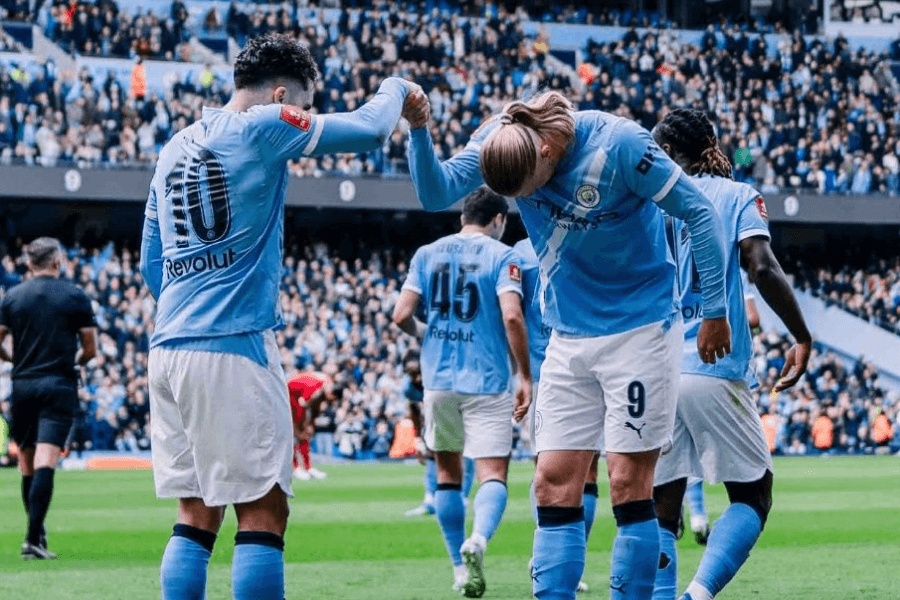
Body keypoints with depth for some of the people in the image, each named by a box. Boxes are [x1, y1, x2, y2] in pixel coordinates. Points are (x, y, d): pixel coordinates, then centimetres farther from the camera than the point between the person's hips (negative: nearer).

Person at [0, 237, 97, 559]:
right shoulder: (75, 296, 1)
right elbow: (90, 348, 2)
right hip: (59, 386, -2)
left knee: (27, 463, 15)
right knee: (45, 462, -10)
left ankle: (37, 532, 22)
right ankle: (33, 539, -21)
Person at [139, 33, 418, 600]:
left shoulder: (174, 148, 18)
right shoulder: (260, 127, -4)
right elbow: (370, 129, -2)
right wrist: (397, 86, 17)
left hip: (168, 347, 8)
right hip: (234, 348, -8)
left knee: (197, 517, 9)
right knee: (263, 513, -5)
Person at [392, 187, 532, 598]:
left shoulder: (427, 254, 9)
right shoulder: (501, 256, -1)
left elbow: (402, 316, 1)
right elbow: (511, 316, -15)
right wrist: (525, 376, -9)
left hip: (439, 379, 3)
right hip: (487, 381, -3)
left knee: (448, 474, 16)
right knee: (493, 474, -4)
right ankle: (478, 539, -33)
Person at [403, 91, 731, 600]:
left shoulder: (619, 145, -22)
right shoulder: (504, 138, -8)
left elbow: (700, 214, -13)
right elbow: (436, 193, -13)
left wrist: (715, 312, -9)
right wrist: (419, 131, -30)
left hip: (639, 329, -5)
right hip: (569, 335, 5)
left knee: (628, 484, -7)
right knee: (555, 482, -1)